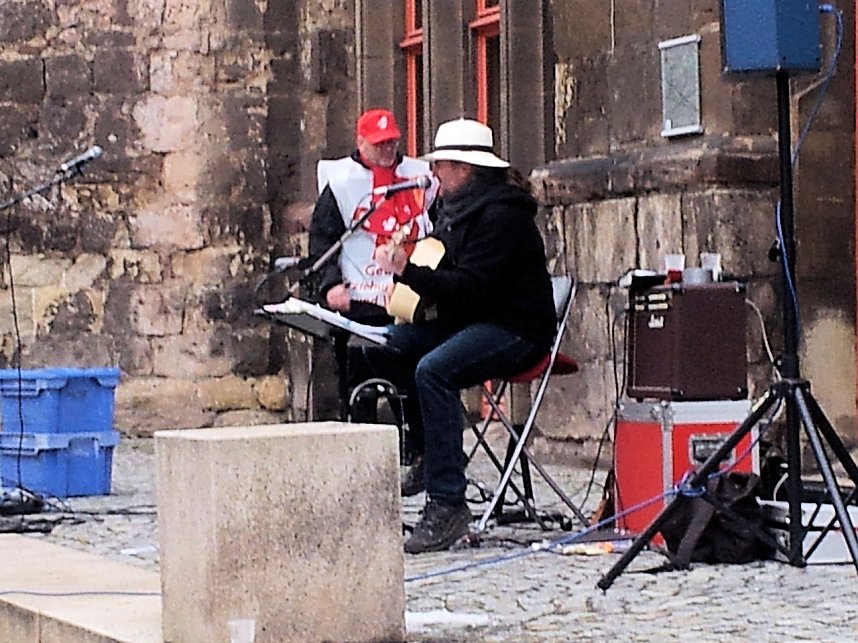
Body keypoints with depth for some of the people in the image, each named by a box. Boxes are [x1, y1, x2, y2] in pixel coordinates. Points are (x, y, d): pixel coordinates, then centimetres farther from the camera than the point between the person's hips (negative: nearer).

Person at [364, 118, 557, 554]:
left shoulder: (500, 216, -17)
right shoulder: (455, 209, 15)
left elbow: (471, 288, -26)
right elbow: (444, 272, 26)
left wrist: (408, 272, -30)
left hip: (515, 330, -10)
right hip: (467, 322, 10)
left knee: (433, 369, -34)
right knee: (378, 348, -4)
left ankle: (447, 505, -35)